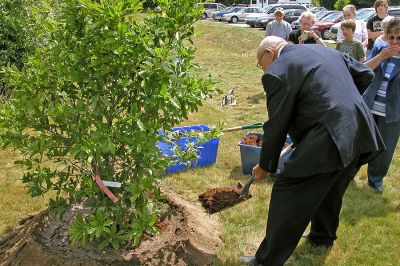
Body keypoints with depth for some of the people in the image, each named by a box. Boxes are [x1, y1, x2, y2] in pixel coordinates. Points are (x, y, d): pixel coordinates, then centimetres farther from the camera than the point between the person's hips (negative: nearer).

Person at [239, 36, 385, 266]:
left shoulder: (277, 72, -8)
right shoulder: (323, 50, 16)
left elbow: (276, 126, -6)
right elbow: (366, 75, 21)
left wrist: (265, 166, 7)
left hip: (328, 140, -9)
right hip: (359, 133, 9)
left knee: (287, 197, 2)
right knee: (331, 190, 28)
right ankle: (324, 236, 50)